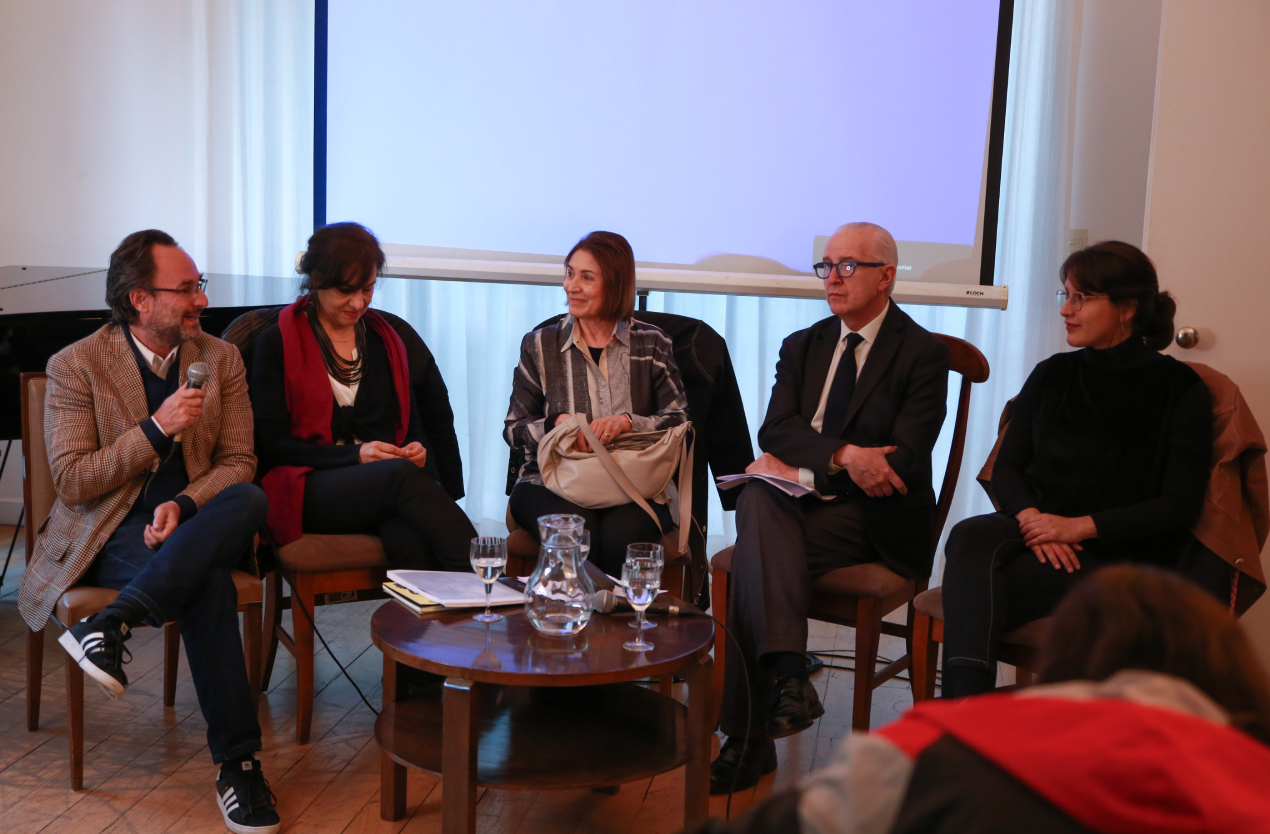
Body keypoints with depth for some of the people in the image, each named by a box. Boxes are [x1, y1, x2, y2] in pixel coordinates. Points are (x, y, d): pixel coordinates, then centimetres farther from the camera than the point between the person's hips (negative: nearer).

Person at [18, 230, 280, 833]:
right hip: (109, 533, -3)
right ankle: (237, 762, -27)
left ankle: (110, 625, -36)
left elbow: (238, 462, 4)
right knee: (209, 586, -35)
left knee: (250, 500, -34)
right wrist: (157, 429, -18)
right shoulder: (76, 366, -2)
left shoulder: (221, 359, 9)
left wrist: (184, 504, -17)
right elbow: (71, 483, -8)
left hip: (193, 524, 4)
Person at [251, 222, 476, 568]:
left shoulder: (385, 340, 22)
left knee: (411, 537, -38)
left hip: (386, 484, 3)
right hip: (312, 493, -3)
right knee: (401, 474, -37)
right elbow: (271, 445, 1)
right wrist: (355, 455, -13)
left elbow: (412, 427, 23)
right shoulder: (276, 343, 9)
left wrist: (417, 450, -4)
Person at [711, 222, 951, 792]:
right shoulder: (803, 347, 18)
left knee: (755, 556, -30)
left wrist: (803, 469, -15)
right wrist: (843, 455, -19)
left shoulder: (924, 355, 1)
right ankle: (787, 675, -44)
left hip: (872, 518, -4)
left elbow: (902, 461, -11)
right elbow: (775, 430, 1)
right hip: (802, 506, 5)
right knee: (758, 500, -33)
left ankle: (748, 741, -29)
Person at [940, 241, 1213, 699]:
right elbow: (1005, 469, 12)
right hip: (1035, 527, 4)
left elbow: (1179, 507, -4)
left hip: (1117, 558, -4)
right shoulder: (1052, 375, 16)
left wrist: (1080, 526, -14)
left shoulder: (1177, 388, 2)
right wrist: (1032, 518, -10)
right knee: (969, 538, -33)